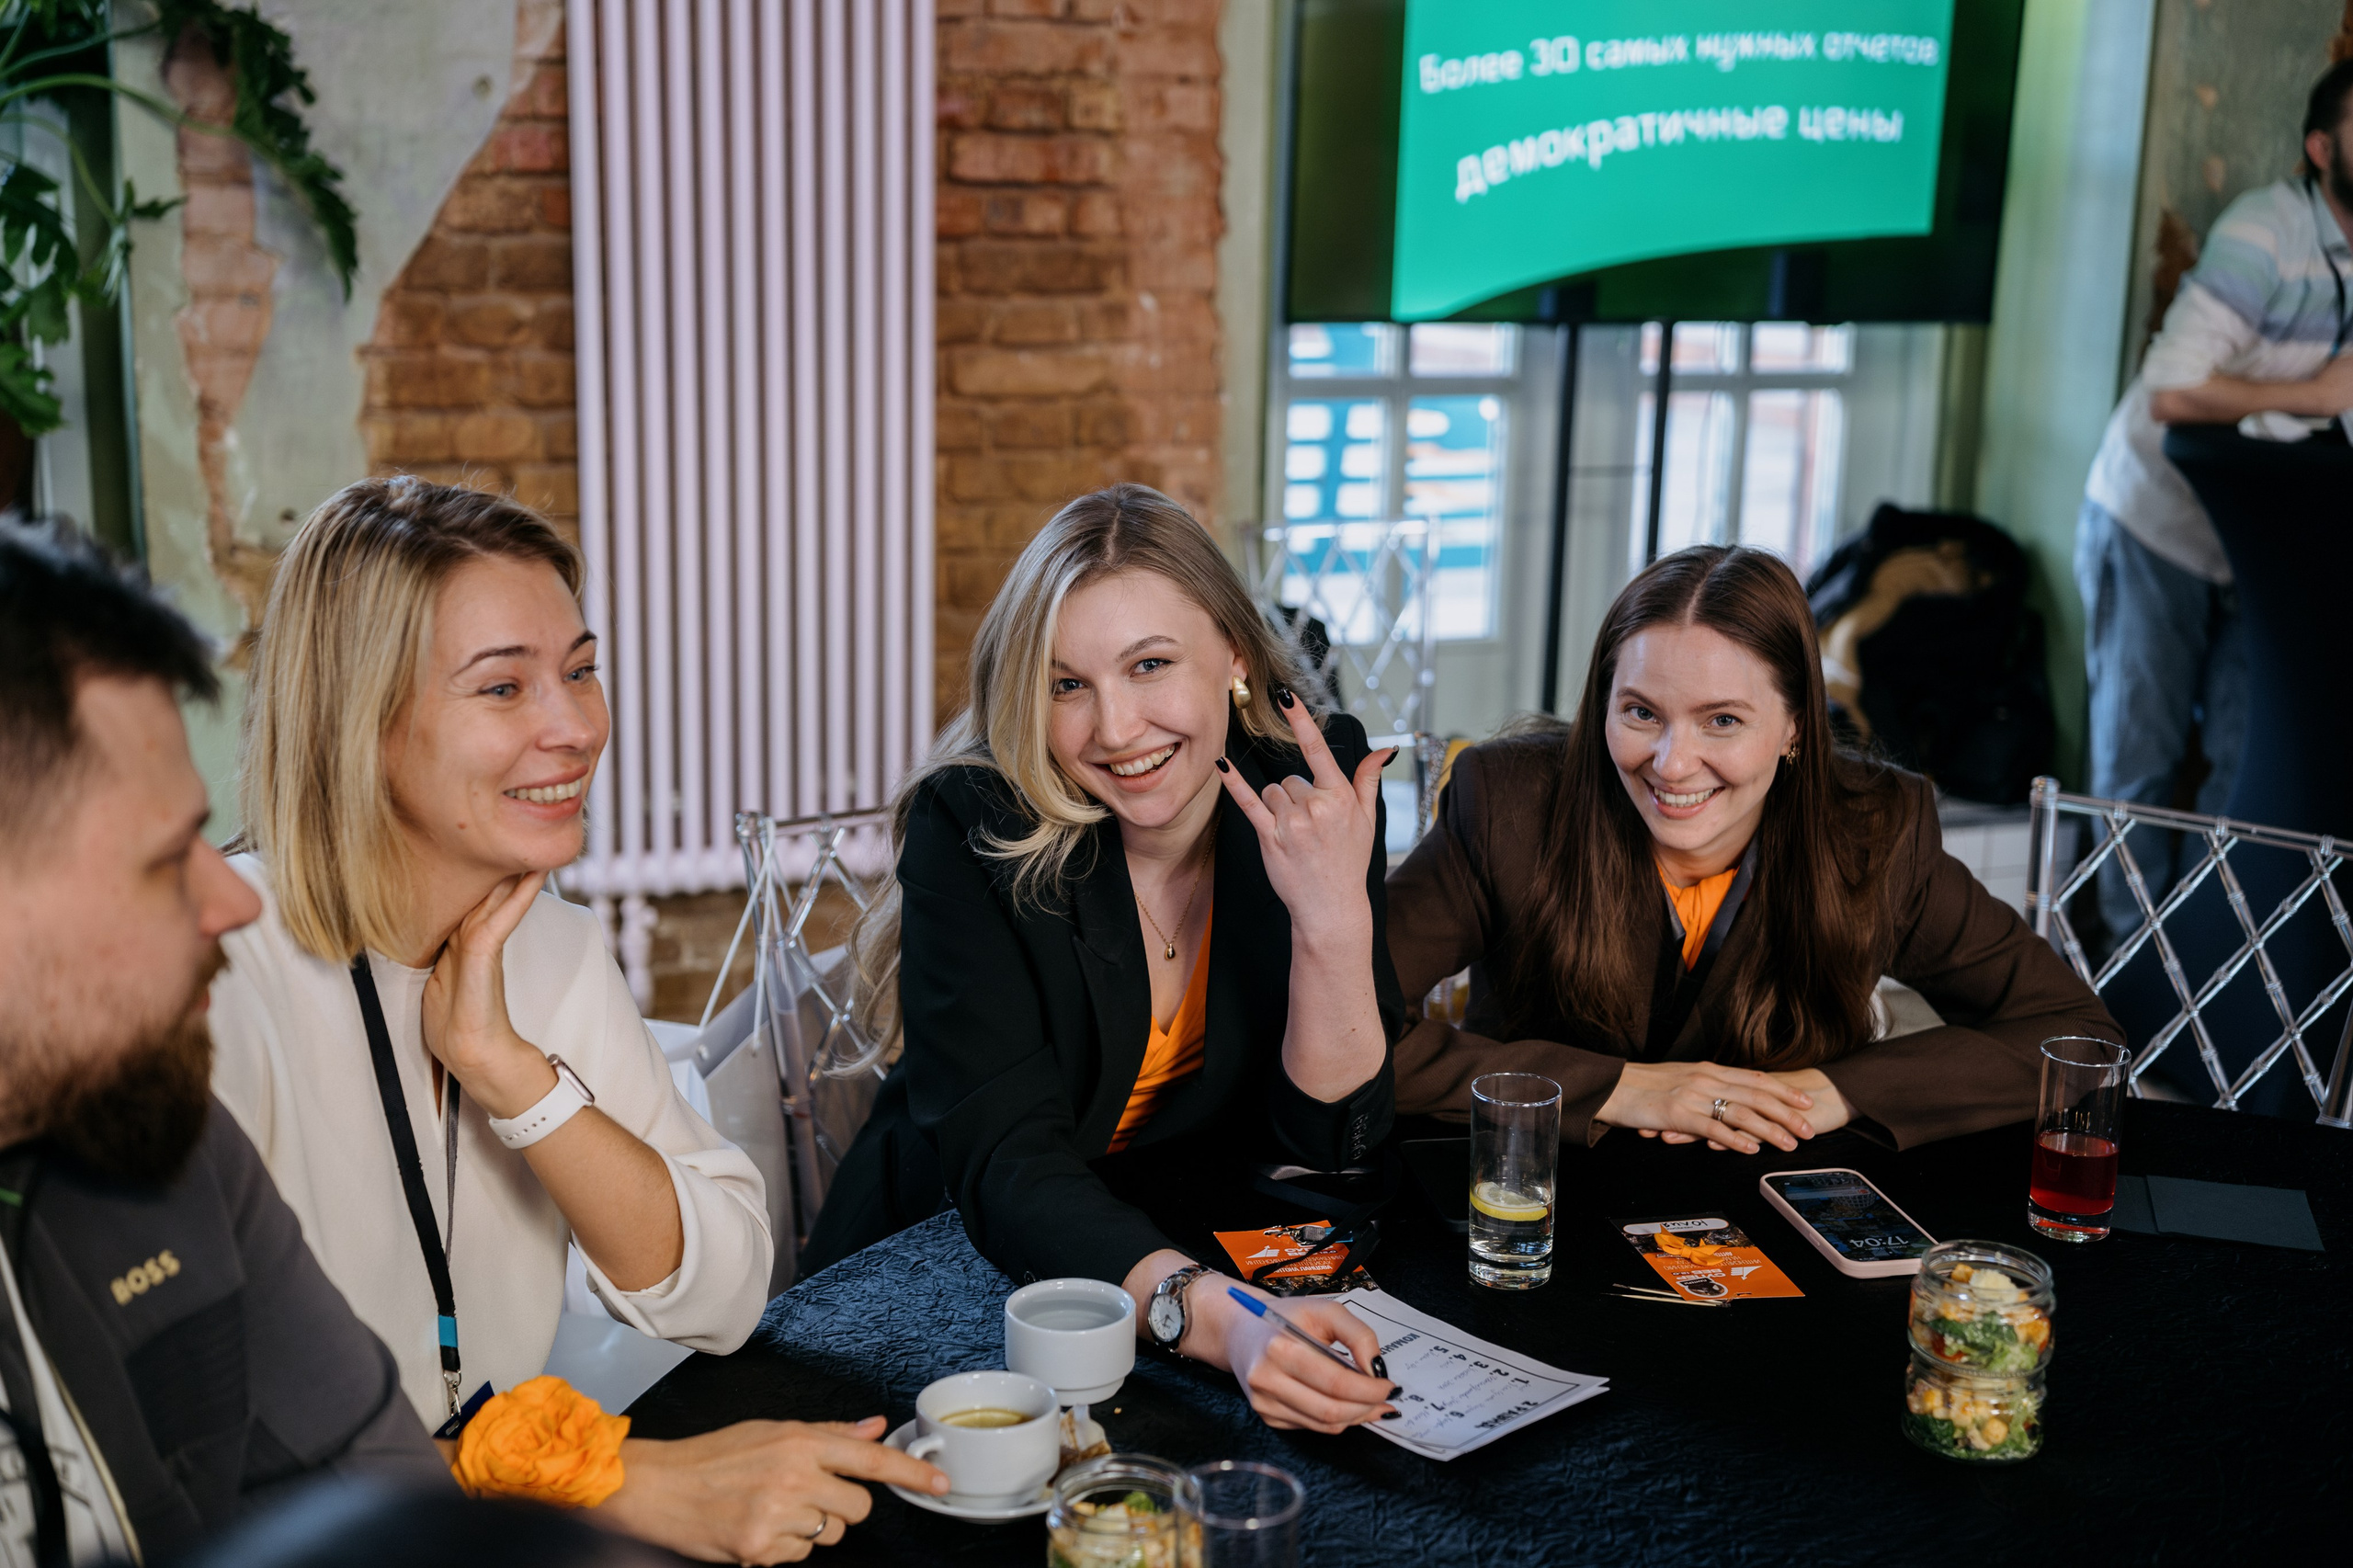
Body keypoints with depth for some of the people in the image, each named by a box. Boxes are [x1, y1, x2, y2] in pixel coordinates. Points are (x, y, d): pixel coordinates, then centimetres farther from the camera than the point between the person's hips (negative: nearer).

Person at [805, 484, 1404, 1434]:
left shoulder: (1309, 796, -10)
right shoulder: (973, 828, -18)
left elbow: (1331, 1141, -11)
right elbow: (1005, 1161, -26)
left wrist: (1335, 918, -28)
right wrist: (1212, 1317, -43)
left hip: (1192, 1249, 3)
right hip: (944, 1269, -2)